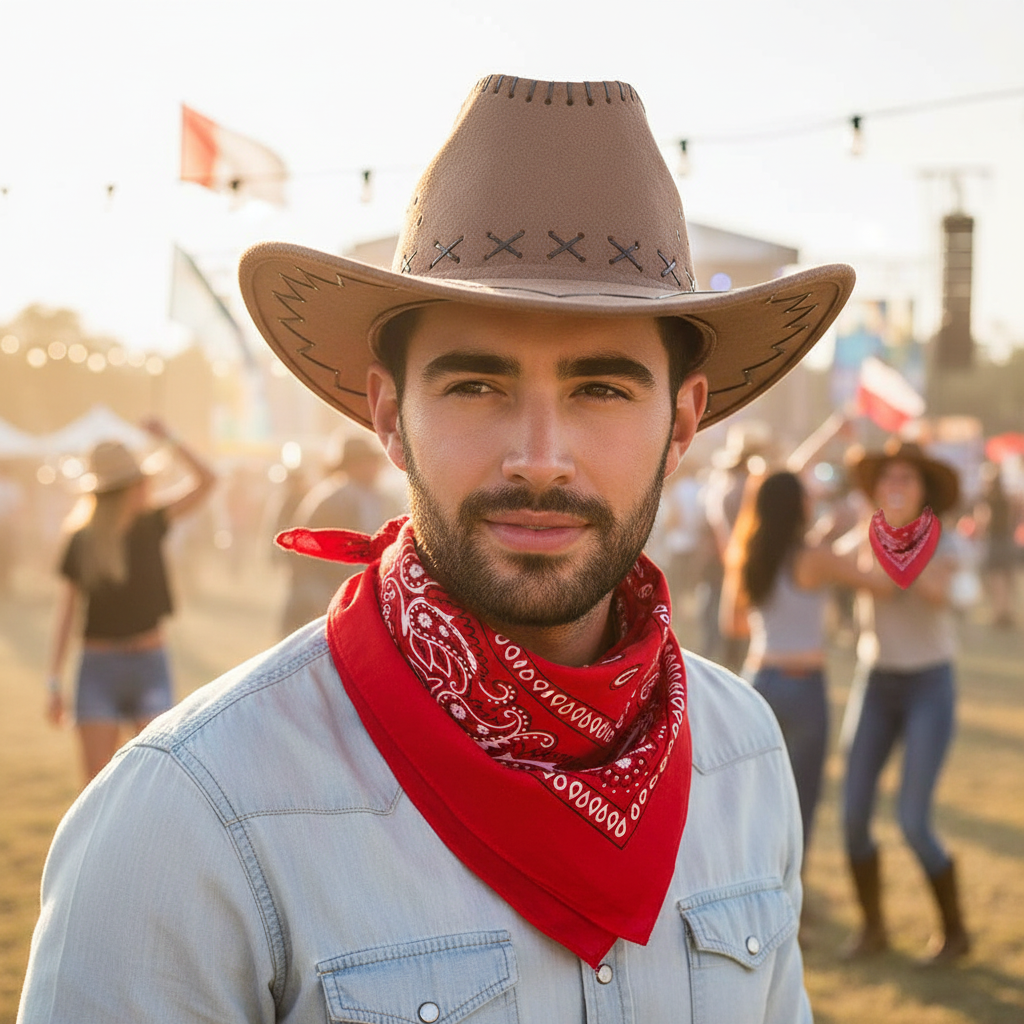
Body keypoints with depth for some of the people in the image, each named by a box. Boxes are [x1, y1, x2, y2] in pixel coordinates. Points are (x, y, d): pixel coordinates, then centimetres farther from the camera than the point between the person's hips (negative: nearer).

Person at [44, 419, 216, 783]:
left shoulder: (150, 524, 1)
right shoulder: (82, 543, -3)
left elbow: (205, 480, -6)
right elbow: (66, 616, 1)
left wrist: (167, 439, -12)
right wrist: (54, 683, -1)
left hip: (150, 662, 1)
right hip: (99, 669, -1)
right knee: (98, 783, -1)